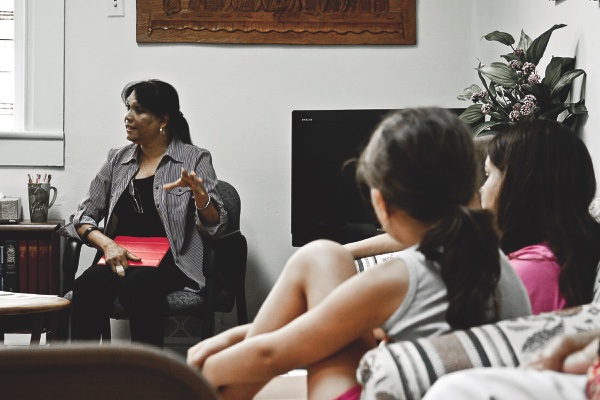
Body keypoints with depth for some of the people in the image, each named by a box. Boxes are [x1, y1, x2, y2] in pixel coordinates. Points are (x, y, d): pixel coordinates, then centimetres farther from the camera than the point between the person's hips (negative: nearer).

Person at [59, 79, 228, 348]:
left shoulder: (194, 159, 5)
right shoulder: (118, 159, 17)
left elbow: (214, 227, -4)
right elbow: (82, 217, 12)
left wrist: (199, 193, -26)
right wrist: (106, 243, -10)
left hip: (169, 262, -3)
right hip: (120, 258, 3)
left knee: (138, 285, -37)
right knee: (87, 285, -30)